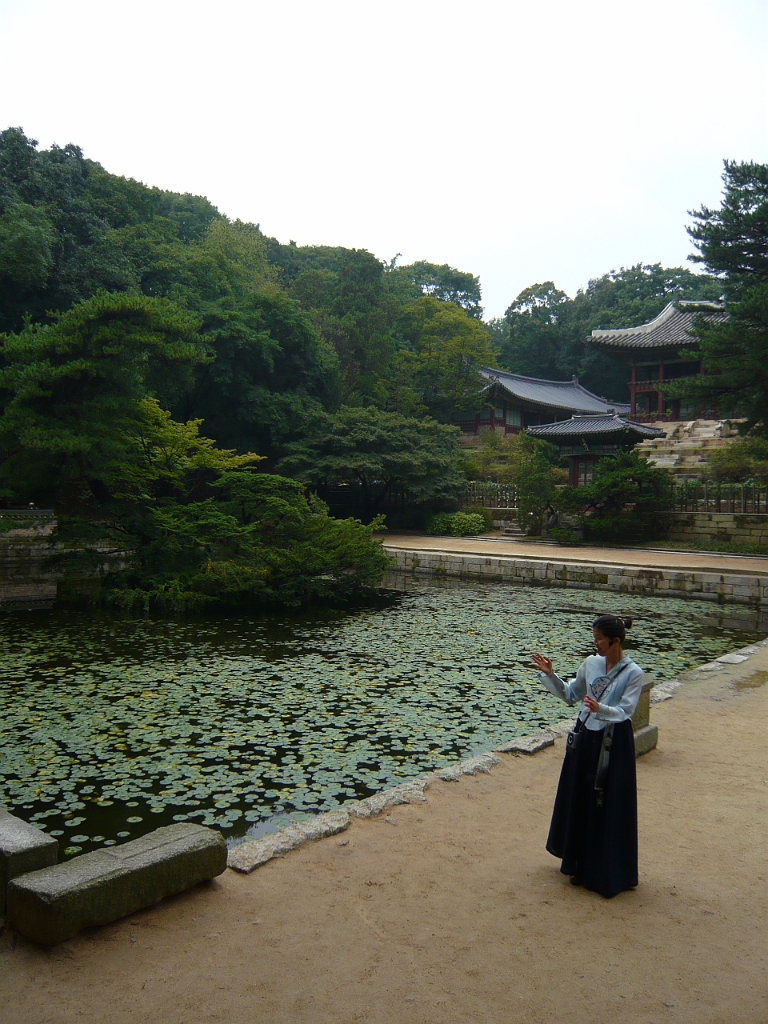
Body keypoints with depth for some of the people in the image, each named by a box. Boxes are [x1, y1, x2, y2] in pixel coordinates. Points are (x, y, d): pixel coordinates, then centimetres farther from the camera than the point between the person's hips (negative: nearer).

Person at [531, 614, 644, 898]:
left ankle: (608, 873, 20)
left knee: (609, 807, 3)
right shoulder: (590, 664, 1)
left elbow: (625, 711, -18)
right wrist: (550, 674, -1)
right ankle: (580, 864, 33)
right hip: (585, 738, 6)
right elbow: (570, 694, 11)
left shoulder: (633, 672, -14)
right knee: (578, 800, 15)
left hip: (613, 744, -6)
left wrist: (600, 709, -35)